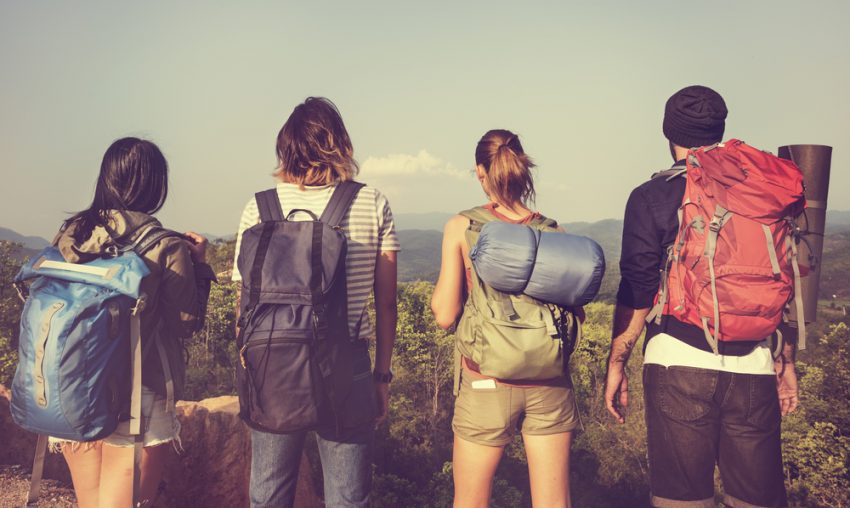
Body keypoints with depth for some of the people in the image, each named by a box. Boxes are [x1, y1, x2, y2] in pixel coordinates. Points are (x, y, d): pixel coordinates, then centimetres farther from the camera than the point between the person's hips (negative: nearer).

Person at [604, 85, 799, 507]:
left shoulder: (652, 197, -1)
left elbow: (637, 294, -4)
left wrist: (616, 364, 5)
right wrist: (787, 362, 19)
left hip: (679, 363, -3)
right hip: (755, 367, 3)